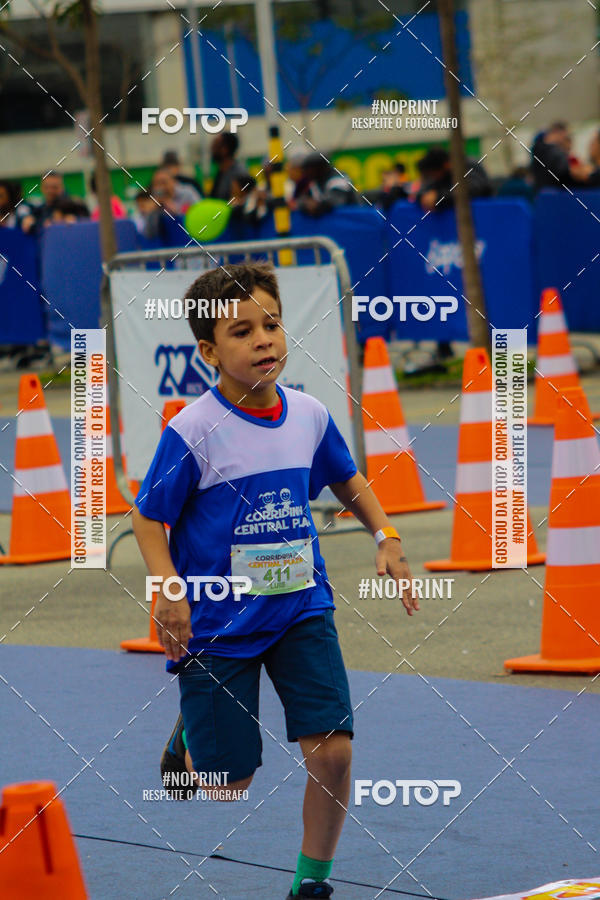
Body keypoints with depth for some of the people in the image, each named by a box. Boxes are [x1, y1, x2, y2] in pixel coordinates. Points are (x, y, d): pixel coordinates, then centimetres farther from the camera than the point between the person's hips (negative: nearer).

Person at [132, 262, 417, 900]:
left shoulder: (309, 415, -1)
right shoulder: (193, 432, -16)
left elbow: (346, 479, 19)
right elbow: (147, 518, -9)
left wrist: (386, 536, 6)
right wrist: (168, 590, -22)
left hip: (301, 608, 4)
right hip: (218, 624, -4)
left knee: (331, 751, -11)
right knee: (228, 787, 3)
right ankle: (190, 736, 40)